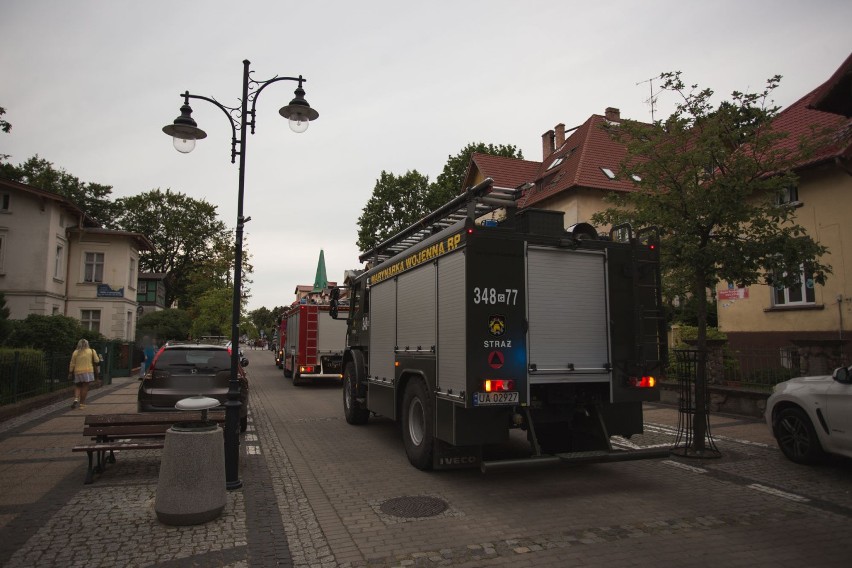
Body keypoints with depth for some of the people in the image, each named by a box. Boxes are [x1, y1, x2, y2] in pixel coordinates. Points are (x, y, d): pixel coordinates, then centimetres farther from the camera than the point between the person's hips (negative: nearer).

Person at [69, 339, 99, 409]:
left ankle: (76, 399, -6)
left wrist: (70, 372, 11)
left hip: (77, 372, 2)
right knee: (85, 387, 1)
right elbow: (97, 361, 2)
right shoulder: (91, 351, 2)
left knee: (77, 386, 15)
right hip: (88, 371, -2)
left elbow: (72, 364, 5)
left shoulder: (75, 352, 4)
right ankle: (82, 403, 2)